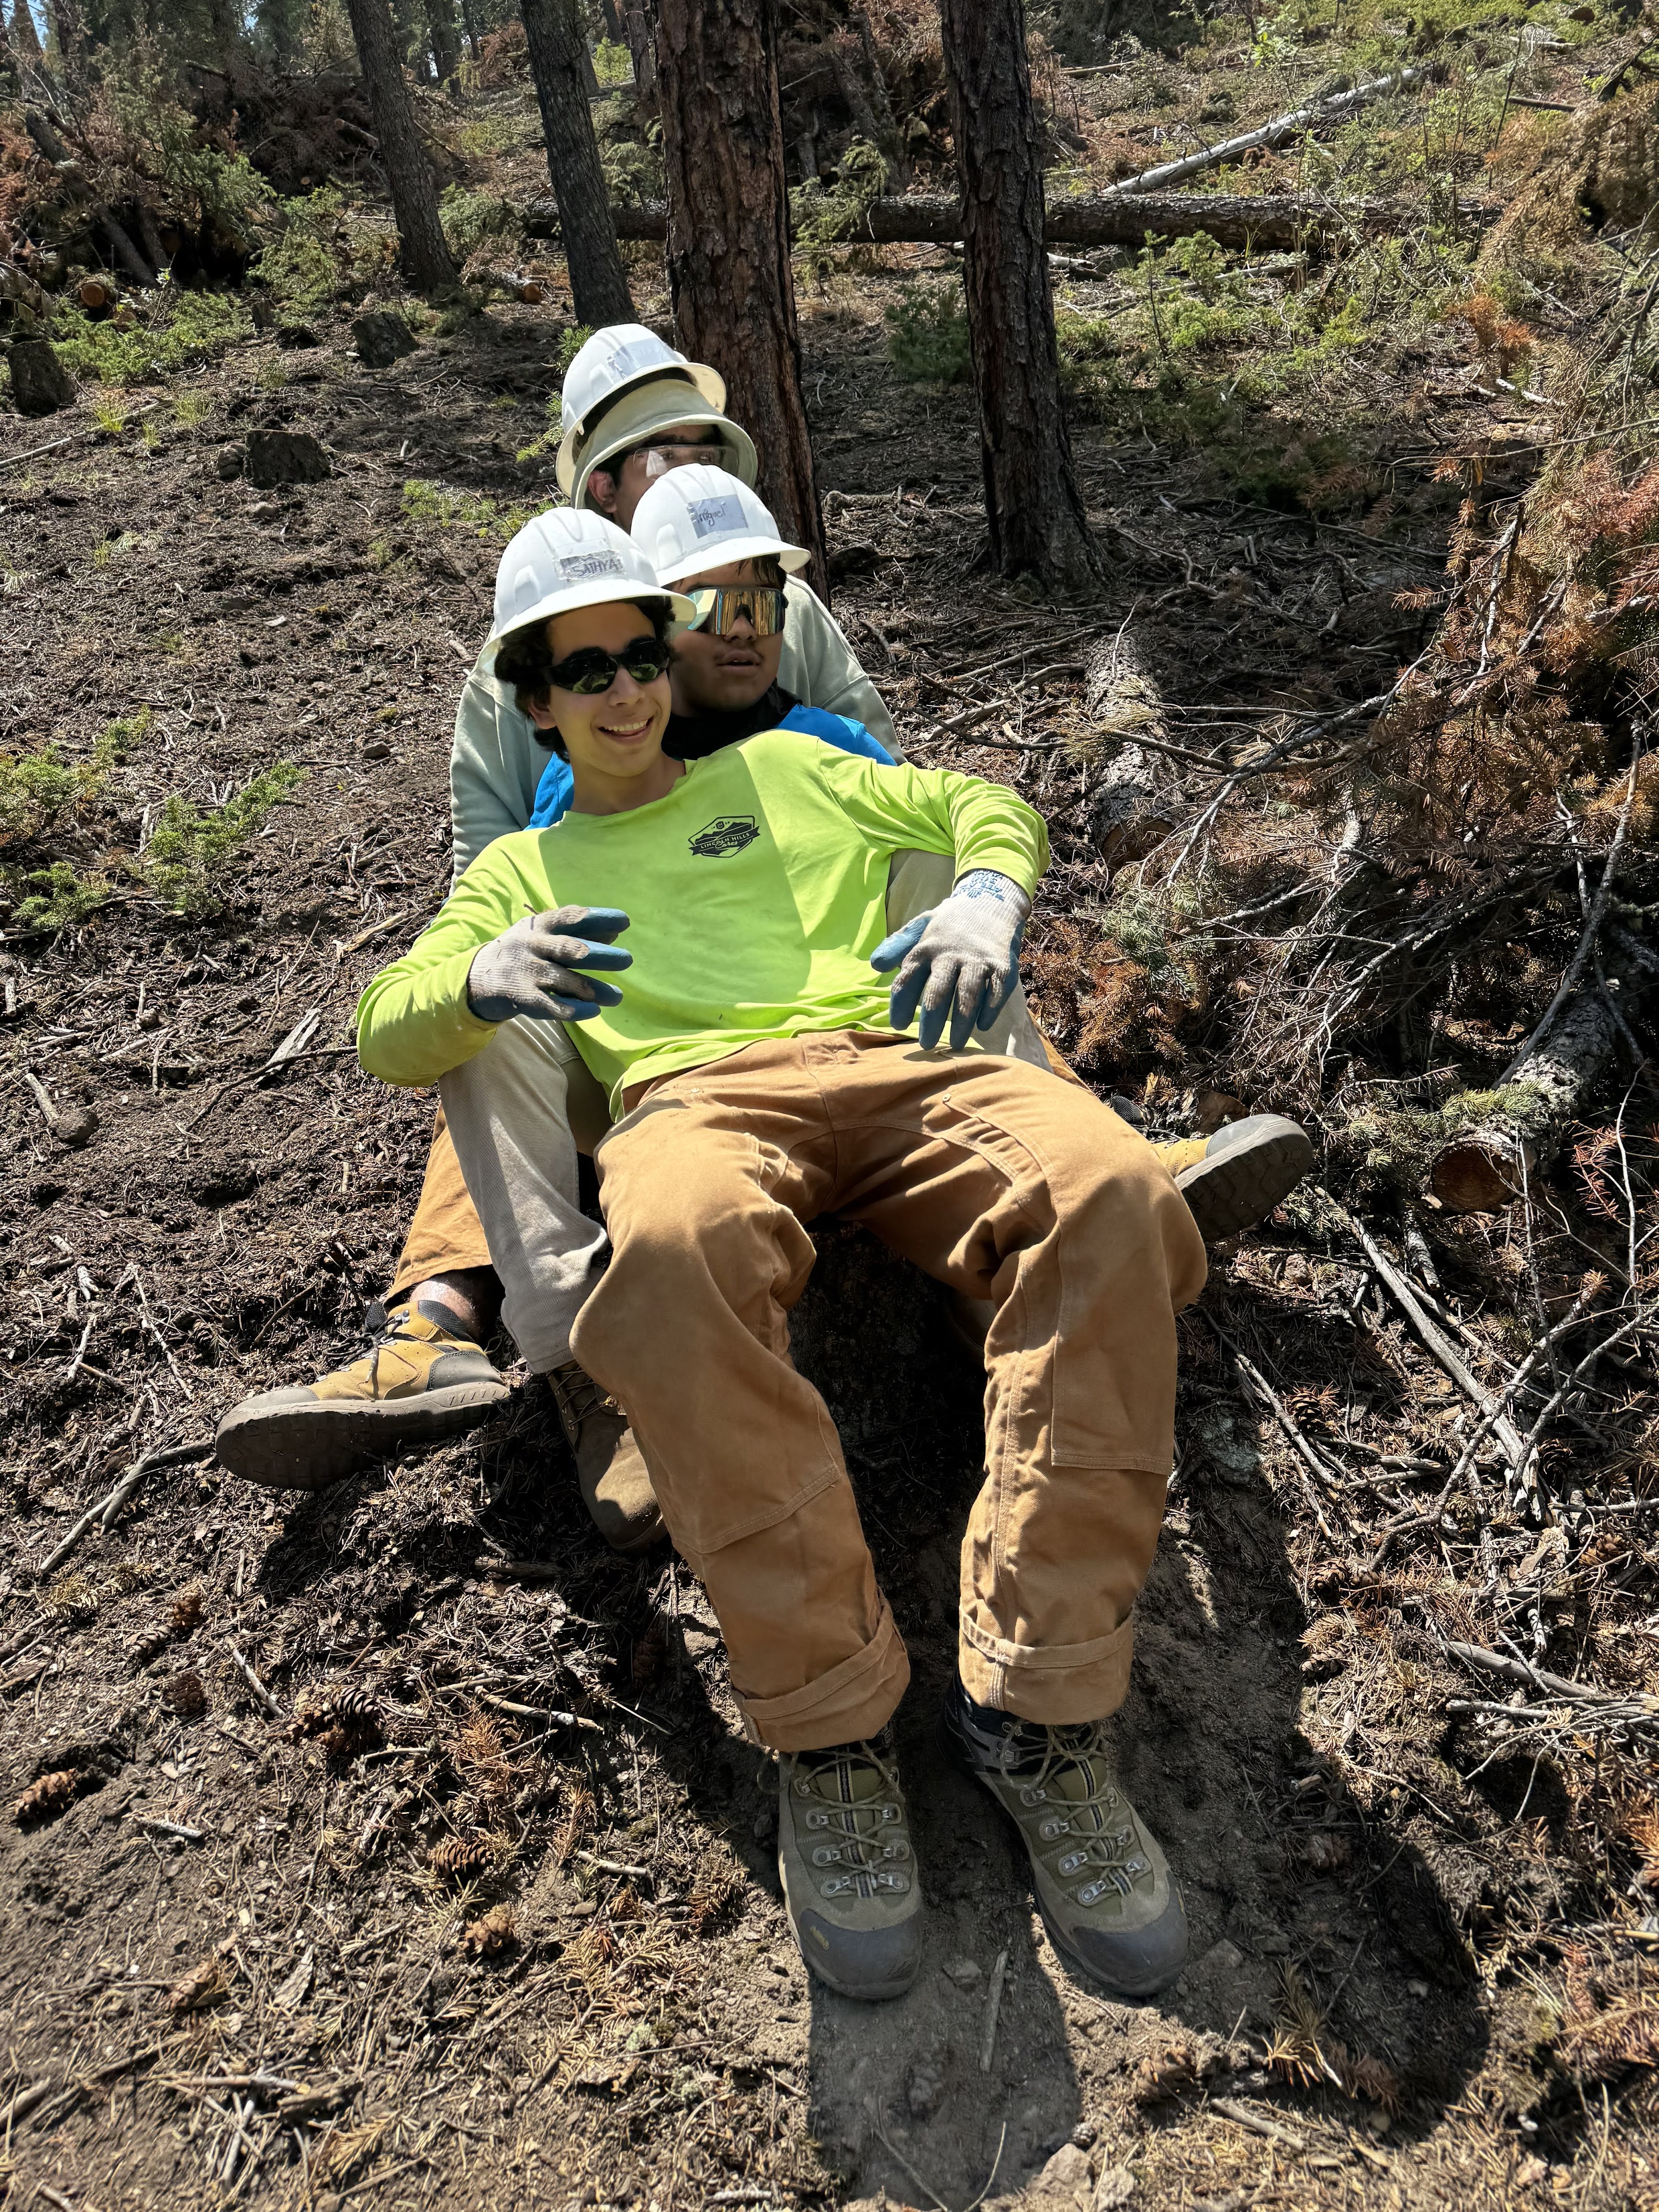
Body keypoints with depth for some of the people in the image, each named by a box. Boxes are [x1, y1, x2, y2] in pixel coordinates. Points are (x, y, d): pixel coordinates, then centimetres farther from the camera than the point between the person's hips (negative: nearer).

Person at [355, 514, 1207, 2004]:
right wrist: (485, 976, -9)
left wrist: (986, 896, 2)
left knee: (1113, 1194, -33)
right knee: (673, 1250, -42)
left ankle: (1039, 1703, -26)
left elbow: (987, 806, 28)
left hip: (890, 1058, 2)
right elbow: (389, 1028, 17)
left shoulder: (784, 767, 33)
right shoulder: (522, 871, 30)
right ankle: (828, 1722, -25)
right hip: (699, 1097, -1)